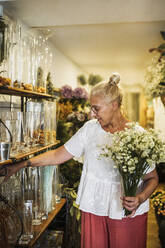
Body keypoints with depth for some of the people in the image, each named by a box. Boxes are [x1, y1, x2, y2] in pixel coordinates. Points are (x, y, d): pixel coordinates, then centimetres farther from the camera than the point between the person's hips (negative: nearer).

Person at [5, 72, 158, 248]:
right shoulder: (90, 128, 0)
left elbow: (152, 177, -2)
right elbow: (58, 156, 1)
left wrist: (141, 198, -21)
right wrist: (22, 165, -2)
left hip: (128, 212, -2)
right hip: (94, 207, 2)